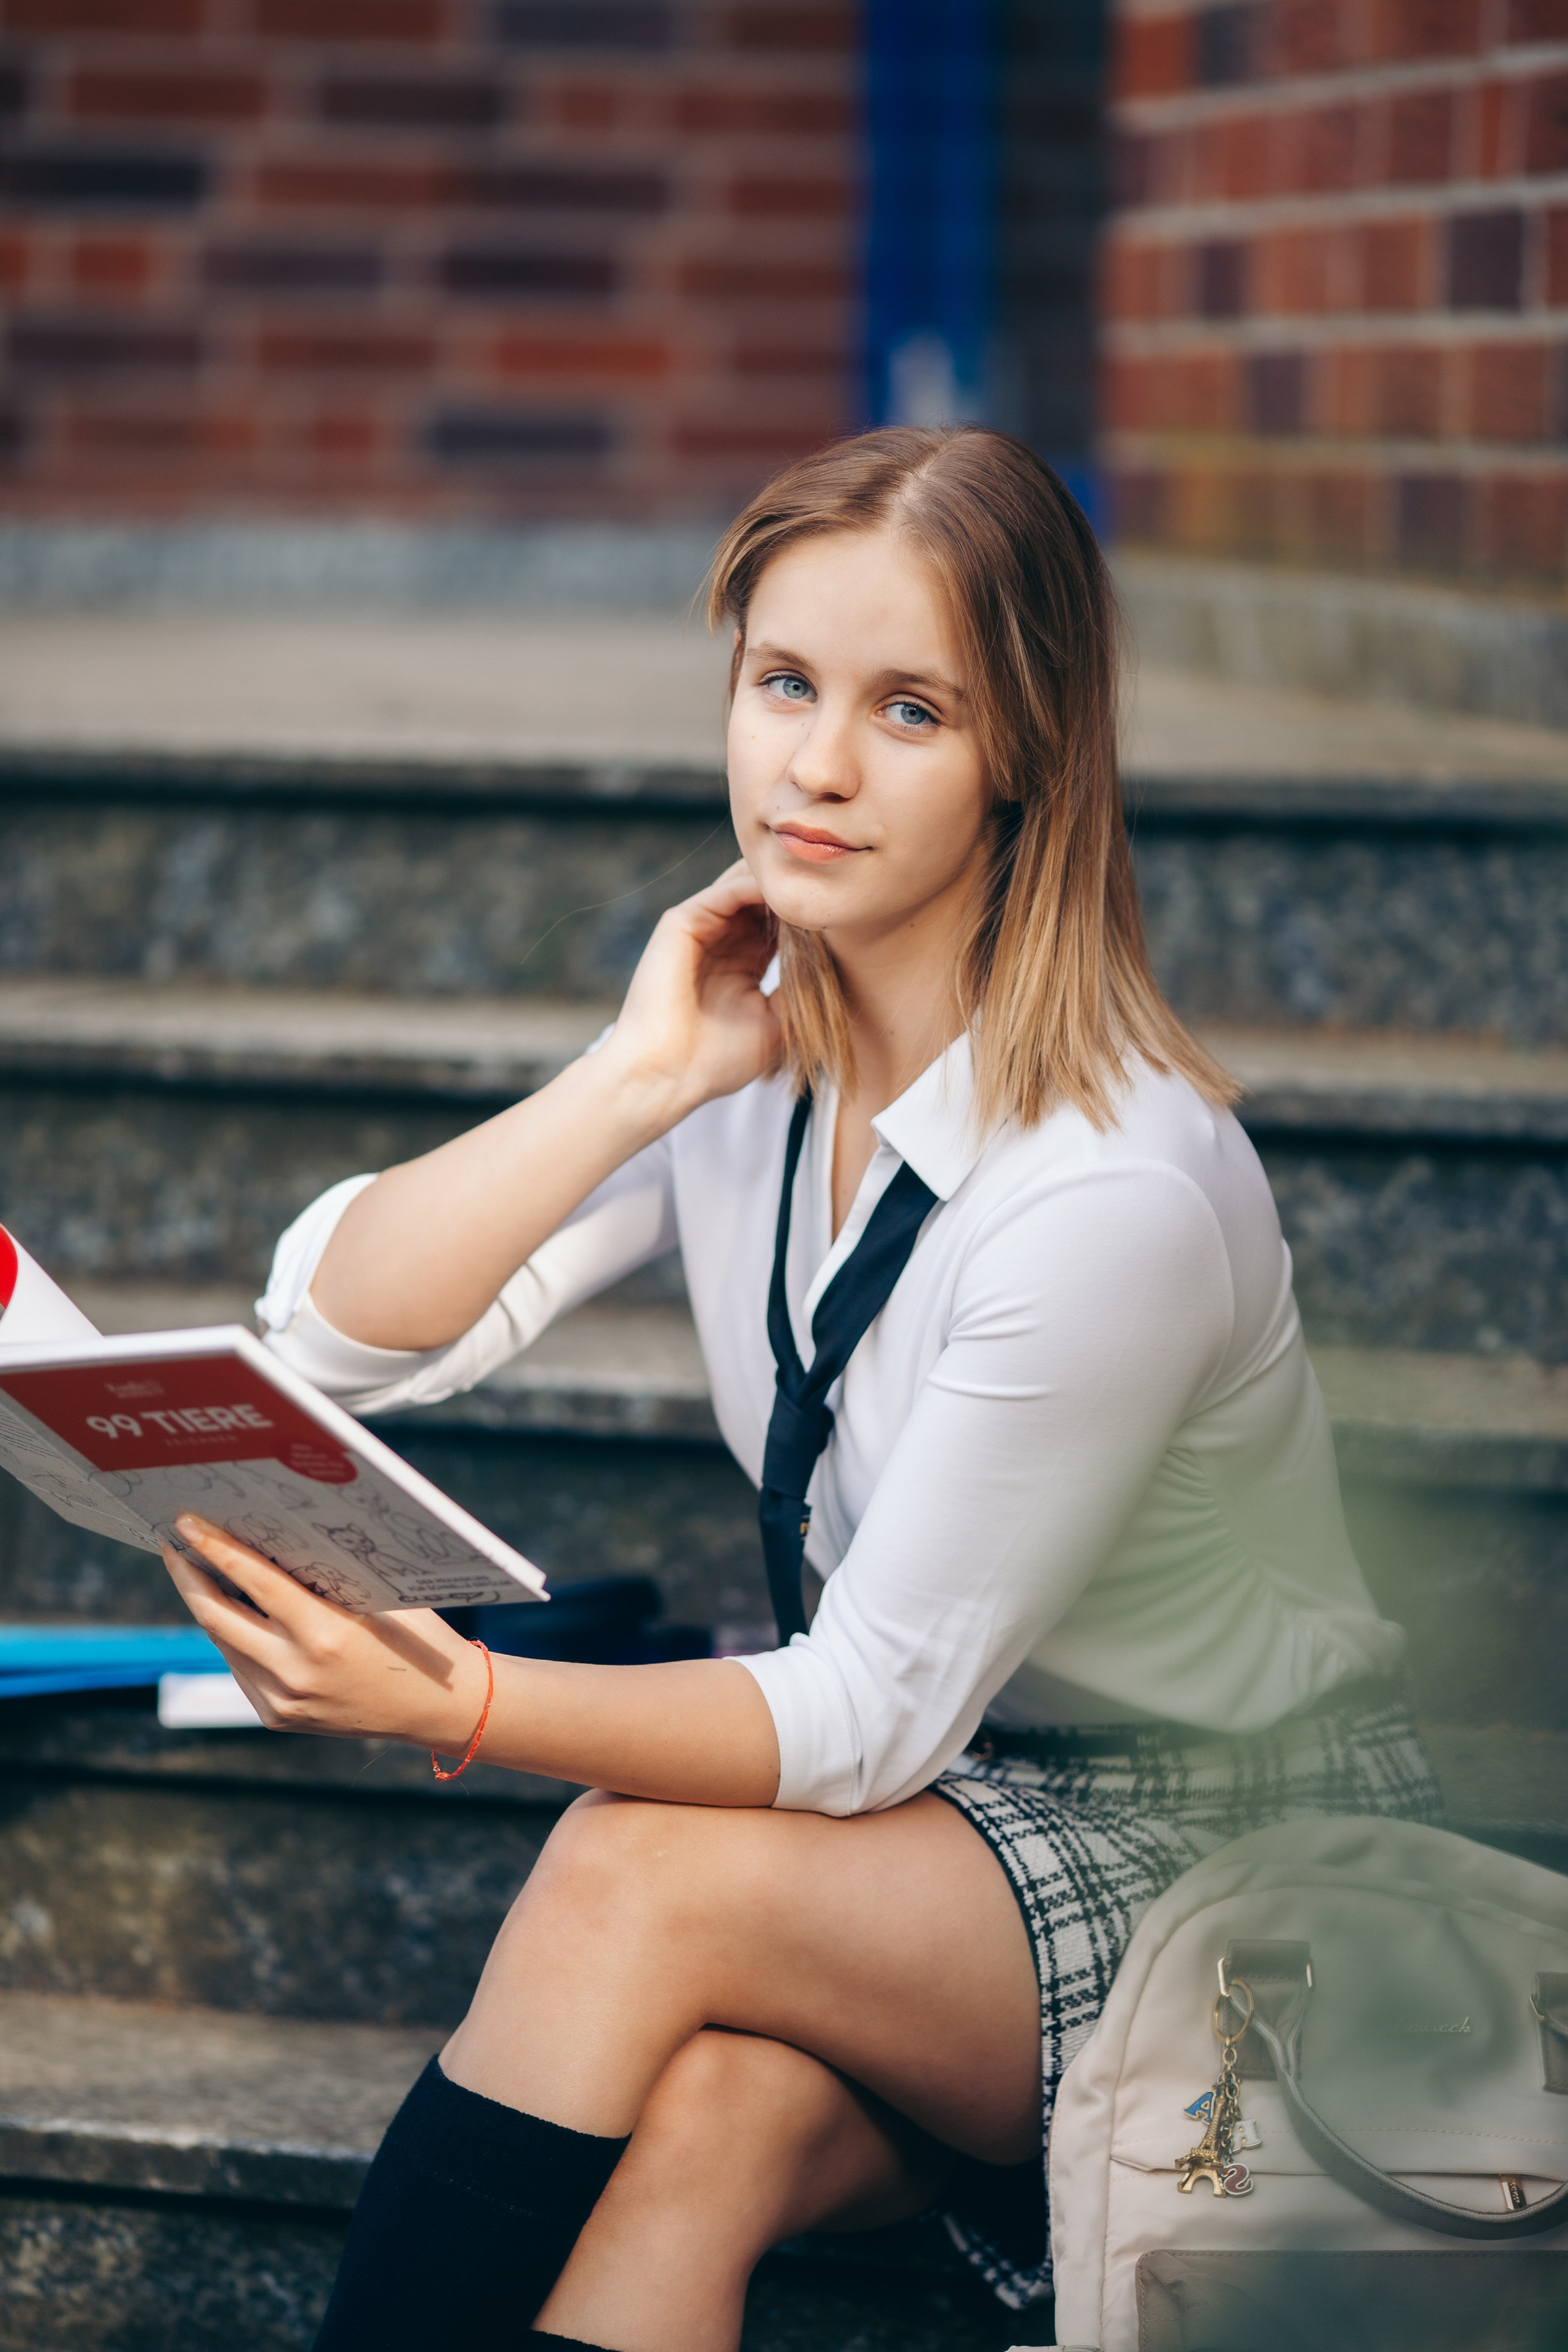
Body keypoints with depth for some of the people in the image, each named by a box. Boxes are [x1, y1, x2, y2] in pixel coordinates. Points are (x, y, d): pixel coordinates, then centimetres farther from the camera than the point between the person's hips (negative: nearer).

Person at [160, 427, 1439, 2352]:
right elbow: (328, 1336, -6)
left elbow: (873, 1708, -21)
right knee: (697, 2112, -29)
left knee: (640, 1879, -29)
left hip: (1234, 1900, -5)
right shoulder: (750, 1054, -2)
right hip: (947, 1820, 5)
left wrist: (459, 1702, -33)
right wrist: (635, 1077, -16)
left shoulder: (1115, 1189, -24)